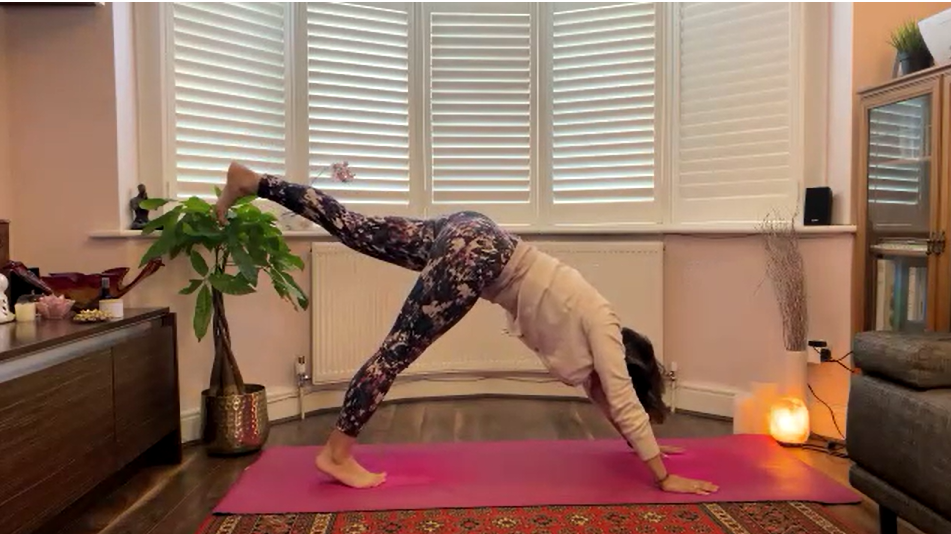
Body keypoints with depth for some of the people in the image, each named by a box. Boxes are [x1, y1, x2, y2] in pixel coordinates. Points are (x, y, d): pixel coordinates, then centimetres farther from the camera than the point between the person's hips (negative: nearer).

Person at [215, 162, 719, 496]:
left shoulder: (596, 327, 19)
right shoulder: (603, 328, -2)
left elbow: (602, 392, 30)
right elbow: (623, 401, -3)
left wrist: (644, 443, 38)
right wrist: (665, 477, 3)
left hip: (470, 239, 8)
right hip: (477, 252, -8)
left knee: (352, 230, 11)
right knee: (401, 345, -7)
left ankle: (253, 183, 18)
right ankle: (336, 453, -1)